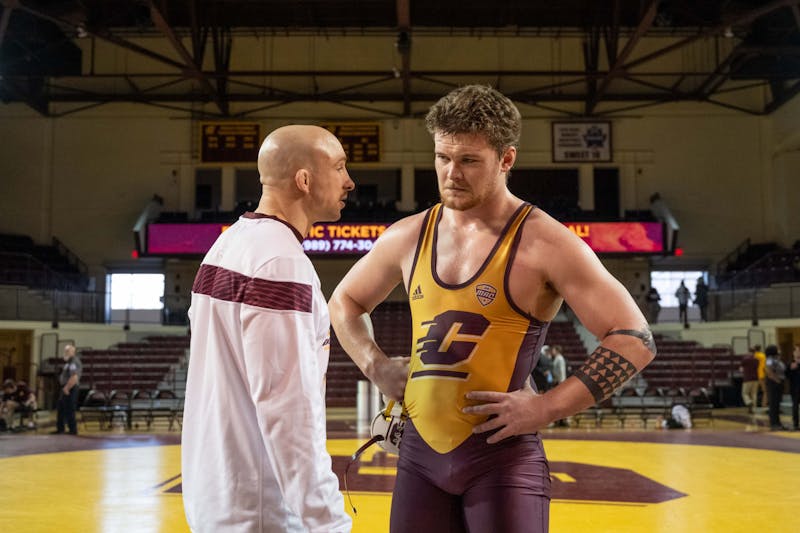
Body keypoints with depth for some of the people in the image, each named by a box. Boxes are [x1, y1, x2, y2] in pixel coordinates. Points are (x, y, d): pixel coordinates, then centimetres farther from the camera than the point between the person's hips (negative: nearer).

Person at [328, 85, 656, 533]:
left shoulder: (544, 243, -10)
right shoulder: (407, 237, 5)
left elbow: (635, 339, -12)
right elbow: (345, 302, 22)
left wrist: (547, 408, -16)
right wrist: (376, 366, 6)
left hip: (502, 456, -4)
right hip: (420, 450, 5)